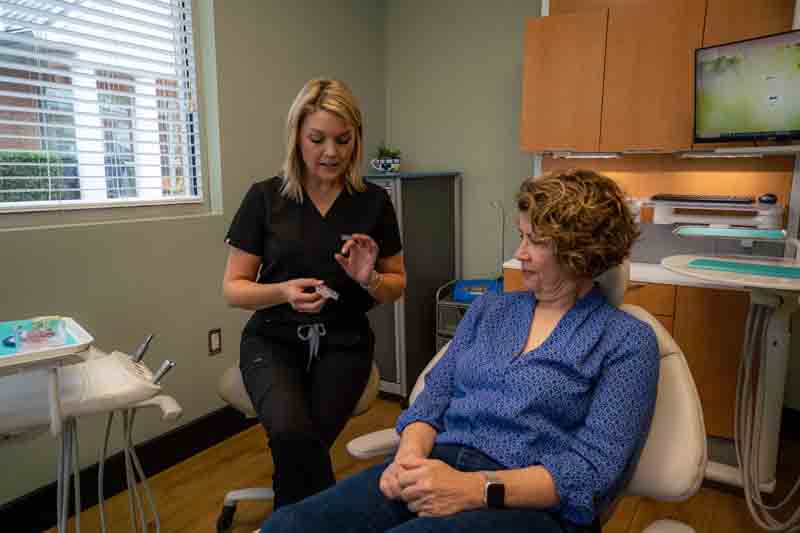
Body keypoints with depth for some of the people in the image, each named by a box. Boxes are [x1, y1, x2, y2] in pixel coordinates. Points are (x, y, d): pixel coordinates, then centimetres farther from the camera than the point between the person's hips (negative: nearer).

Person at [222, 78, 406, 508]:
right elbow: (233, 289, -1)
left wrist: (369, 279, -15)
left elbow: (397, 286, 8)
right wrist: (283, 292, -21)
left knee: (301, 445, -22)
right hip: (273, 340, 0)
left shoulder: (374, 202, 0)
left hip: (344, 343, 1)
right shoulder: (265, 197, -3)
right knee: (292, 434, -28)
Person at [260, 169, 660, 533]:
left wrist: (479, 488, -20)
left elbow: (592, 469, -8)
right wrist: (411, 454, -10)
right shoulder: (487, 310, 16)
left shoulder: (627, 341, 1)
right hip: (437, 469, 4)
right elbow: (434, 397, 11)